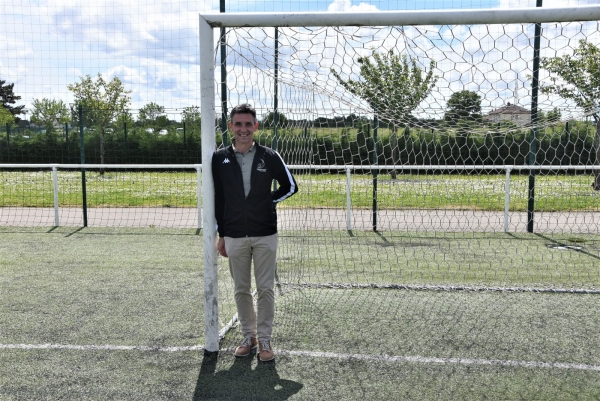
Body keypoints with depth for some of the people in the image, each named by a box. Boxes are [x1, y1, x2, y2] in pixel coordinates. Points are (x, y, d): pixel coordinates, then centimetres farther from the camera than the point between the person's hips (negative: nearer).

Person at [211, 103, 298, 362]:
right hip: (234, 236, 2)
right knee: (241, 289, 10)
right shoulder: (220, 159, 2)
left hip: (265, 234, -1)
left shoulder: (270, 156, -2)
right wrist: (220, 235, 6)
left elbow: (290, 187, 9)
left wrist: (267, 202, 0)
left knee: (265, 289, 2)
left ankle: (264, 340, 15)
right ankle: (248, 337, 24)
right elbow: (216, 199, 6)